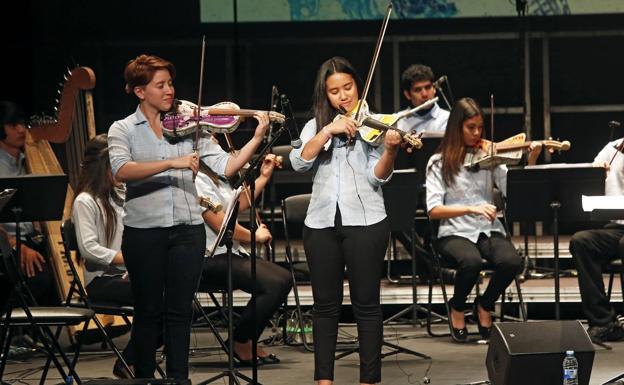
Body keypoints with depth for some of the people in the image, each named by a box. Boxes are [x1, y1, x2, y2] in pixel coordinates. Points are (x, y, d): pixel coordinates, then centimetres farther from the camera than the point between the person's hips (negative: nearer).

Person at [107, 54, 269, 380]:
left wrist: (256, 138, -15)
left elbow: (226, 166, -1)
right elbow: (121, 170, -20)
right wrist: (172, 163, -28)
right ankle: (143, 378, 18)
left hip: (187, 229, 2)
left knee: (180, 311, 6)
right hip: (144, 231, -2)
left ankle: (179, 378, 14)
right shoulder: (123, 130, 1)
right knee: (148, 312, 6)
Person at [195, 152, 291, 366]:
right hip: (210, 258, -11)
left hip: (229, 252, 11)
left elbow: (238, 204, 29)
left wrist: (264, 176, 21)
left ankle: (248, 340, 9)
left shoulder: (215, 177, 18)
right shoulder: (197, 179, -16)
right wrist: (255, 236, -3)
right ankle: (241, 343, -5)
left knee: (284, 278, 1)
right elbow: (220, 224, -18)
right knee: (274, 284, -23)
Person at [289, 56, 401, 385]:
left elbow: (378, 176, -7)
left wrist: (390, 149, -26)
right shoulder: (315, 125, 12)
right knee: (325, 304, 7)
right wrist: (328, 130, -15)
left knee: (366, 303, -1)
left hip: (364, 221, -3)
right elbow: (299, 162, -5)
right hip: (321, 222, 3)